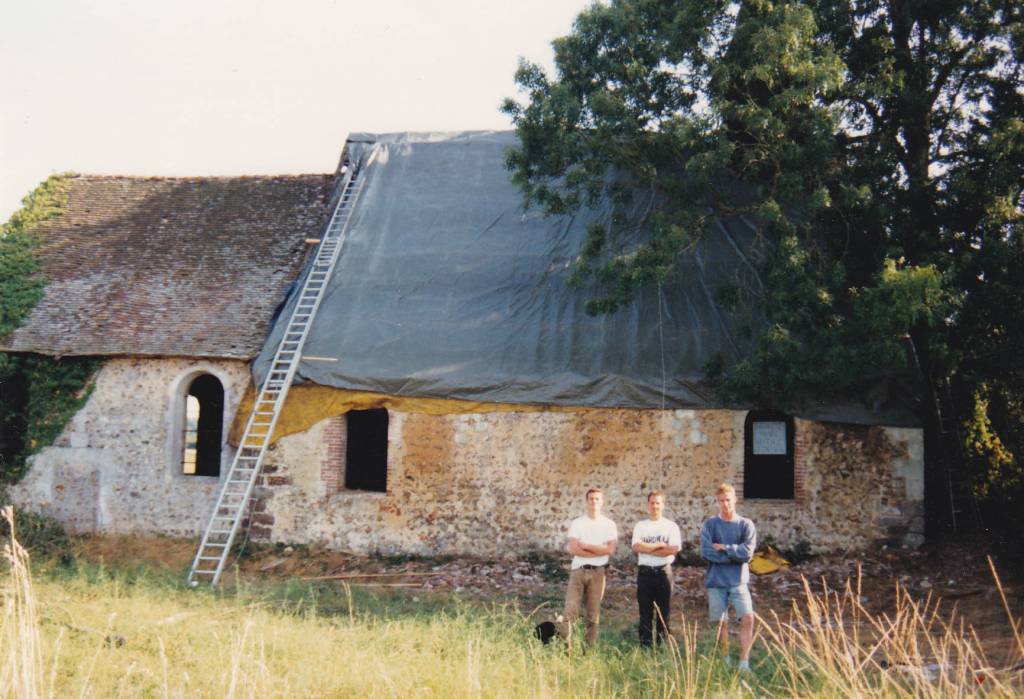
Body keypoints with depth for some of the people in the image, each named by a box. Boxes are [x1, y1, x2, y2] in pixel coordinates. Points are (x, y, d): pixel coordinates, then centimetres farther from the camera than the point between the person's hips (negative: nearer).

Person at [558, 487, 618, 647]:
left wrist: (585, 546, -8)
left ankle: (590, 647, 9)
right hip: (578, 570, -1)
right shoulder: (577, 523, 6)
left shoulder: (609, 525, 7)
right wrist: (599, 550, -8)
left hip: (598, 572, 1)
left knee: (594, 614, 4)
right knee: (570, 610, -9)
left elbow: (610, 550, -7)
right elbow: (573, 549, -6)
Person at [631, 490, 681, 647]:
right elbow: (636, 547, -8)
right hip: (645, 572, 1)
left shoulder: (671, 526, 3)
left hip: (664, 572, -1)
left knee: (664, 611, 3)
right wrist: (660, 545, -11)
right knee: (645, 611, 4)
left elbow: (673, 549, -11)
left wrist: (647, 549, -9)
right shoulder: (640, 526, 7)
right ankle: (645, 644, 9)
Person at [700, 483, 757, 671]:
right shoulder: (710, 524, 2)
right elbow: (705, 552, -10)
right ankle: (725, 661, 19)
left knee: (748, 618, -14)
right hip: (716, 581, 1)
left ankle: (744, 663, -10)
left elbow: (747, 553, -10)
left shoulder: (746, 525, 2)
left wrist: (723, 548, -11)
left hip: (738, 581, 0)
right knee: (721, 622, 5)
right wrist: (734, 555, -11)